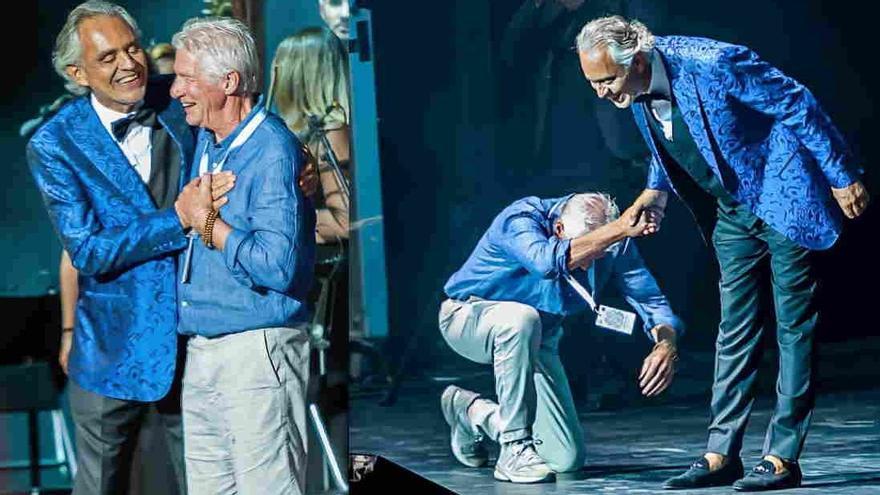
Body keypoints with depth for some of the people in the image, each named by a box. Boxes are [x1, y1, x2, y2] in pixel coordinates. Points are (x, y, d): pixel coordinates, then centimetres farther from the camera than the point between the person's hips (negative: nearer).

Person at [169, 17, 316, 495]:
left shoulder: (273, 153, -16)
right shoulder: (205, 141, 12)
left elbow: (277, 267, -24)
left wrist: (206, 223, -14)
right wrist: (190, 211, 7)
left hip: (257, 352, -9)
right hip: (201, 353, 9)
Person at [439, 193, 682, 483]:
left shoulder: (616, 245, -16)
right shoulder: (520, 219, -31)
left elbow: (651, 301, -17)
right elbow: (548, 262, -53)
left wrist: (666, 345, -39)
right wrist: (618, 230, -62)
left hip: (534, 340, 5)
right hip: (469, 317, -5)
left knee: (567, 459, -5)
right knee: (522, 319, -42)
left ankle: (471, 411, 21)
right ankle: (516, 450, -30)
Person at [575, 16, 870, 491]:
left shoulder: (712, 64, -29)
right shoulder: (636, 91, -7)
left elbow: (798, 107, -20)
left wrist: (843, 177, -16)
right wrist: (657, 186, -2)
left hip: (782, 197, -7)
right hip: (733, 209, 7)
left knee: (793, 323, -3)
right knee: (735, 327, 8)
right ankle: (721, 454, 10)